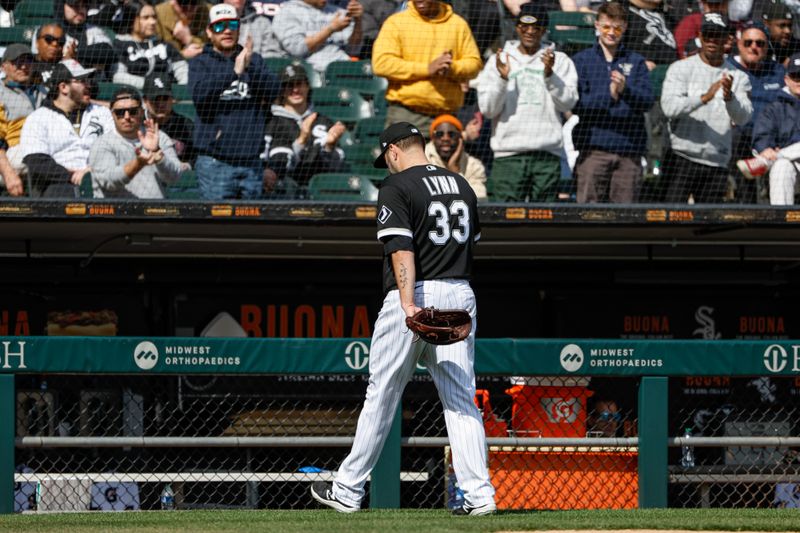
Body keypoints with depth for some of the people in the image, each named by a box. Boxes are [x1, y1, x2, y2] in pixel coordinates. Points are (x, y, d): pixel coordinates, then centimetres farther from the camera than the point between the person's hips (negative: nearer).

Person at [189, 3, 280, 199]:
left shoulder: (255, 61, 15)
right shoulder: (200, 63, 6)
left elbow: (272, 90, -1)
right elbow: (199, 93, -13)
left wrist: (250, 68, -17)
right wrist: (234, 72, -21)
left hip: (251, 160, 3)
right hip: (215, 161, -3)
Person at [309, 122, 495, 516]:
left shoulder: (397, 186, -7)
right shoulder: (461, 185, 14)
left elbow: (401, 249, -17)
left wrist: (408, 303, -25)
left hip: (415, 295, -5)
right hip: (460, 296, 5)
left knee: (382, 394, 4)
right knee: (462, 399, 3)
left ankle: (347, 491, 13)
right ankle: (479, 493, -7)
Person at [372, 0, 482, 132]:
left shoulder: (458, 24, 12)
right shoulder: (395, 22, 4)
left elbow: (474, 63, 12)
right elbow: (381, 63, -7)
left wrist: (452, 68, -13)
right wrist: (427, 68, -13)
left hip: (445, 113, 2)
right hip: (404, 113, -2)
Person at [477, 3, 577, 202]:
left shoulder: (559, 61, 12)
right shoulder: (498, 61, 13)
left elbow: (568, 102, 0)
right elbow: (487, 109, 5)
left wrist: (549, 75, -13)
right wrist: (502, 79, -10)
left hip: (547, 153, 0)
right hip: (509, 152, 0)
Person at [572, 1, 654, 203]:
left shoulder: (636, 62, 14)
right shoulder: (582, 60, 10)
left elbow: (648, 101, 1)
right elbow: (575, 103, -2)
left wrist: (625, 90, -18)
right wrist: (609, 95, -13)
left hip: (629, 149, 2)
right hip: (593, 146, -2)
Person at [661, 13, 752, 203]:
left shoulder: (738, 77, 9)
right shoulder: (681, 69, 3)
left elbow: (743, 117, -7)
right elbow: (669, 107, -13)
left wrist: (729, 97, -28)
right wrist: (704, 97, -27)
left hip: (717, 165, 3)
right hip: (682, 159, -3)